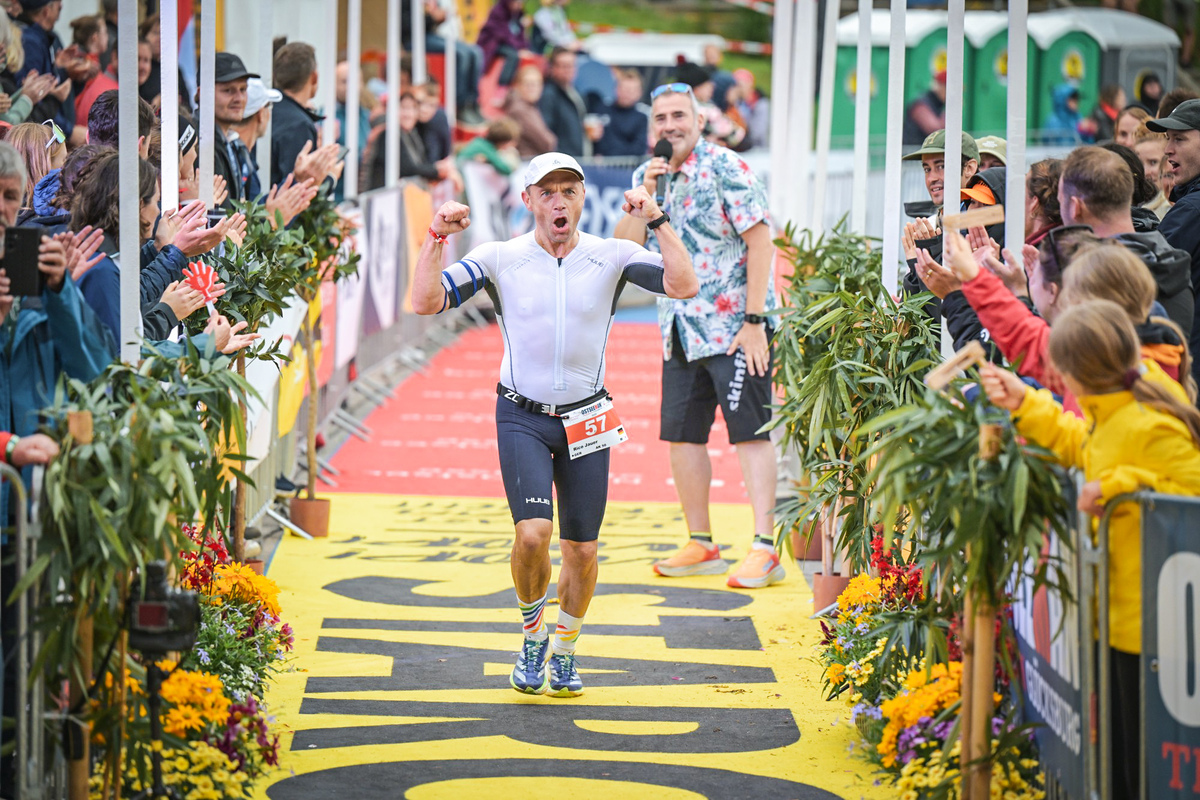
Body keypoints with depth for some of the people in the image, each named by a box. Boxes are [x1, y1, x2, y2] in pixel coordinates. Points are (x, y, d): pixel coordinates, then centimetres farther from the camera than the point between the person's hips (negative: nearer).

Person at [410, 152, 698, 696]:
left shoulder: (612, 258, -2)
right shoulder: (500, 259, -3)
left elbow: (683, 286, -15)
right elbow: (425, 301, -10)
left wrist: (658, 221, -21)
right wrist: (437, 235, -19)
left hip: (586, 421, 2)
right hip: (522, 419, -2)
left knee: (582, 549, 4)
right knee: (533, 532, -20)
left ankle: (563, 653, 28)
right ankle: (532, 635, 7)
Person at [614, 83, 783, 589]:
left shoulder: (725, 169, -11)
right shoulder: (647, 177, 10)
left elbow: (760, 242, -14)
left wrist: (754, 320, -18)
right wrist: (644, 196, -10)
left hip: (735, 326, -7)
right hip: (681, 331, 7)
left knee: (749, 432, -9)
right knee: (681, 433, 9)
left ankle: (765, 550, -11)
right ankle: (701, 545, 19)